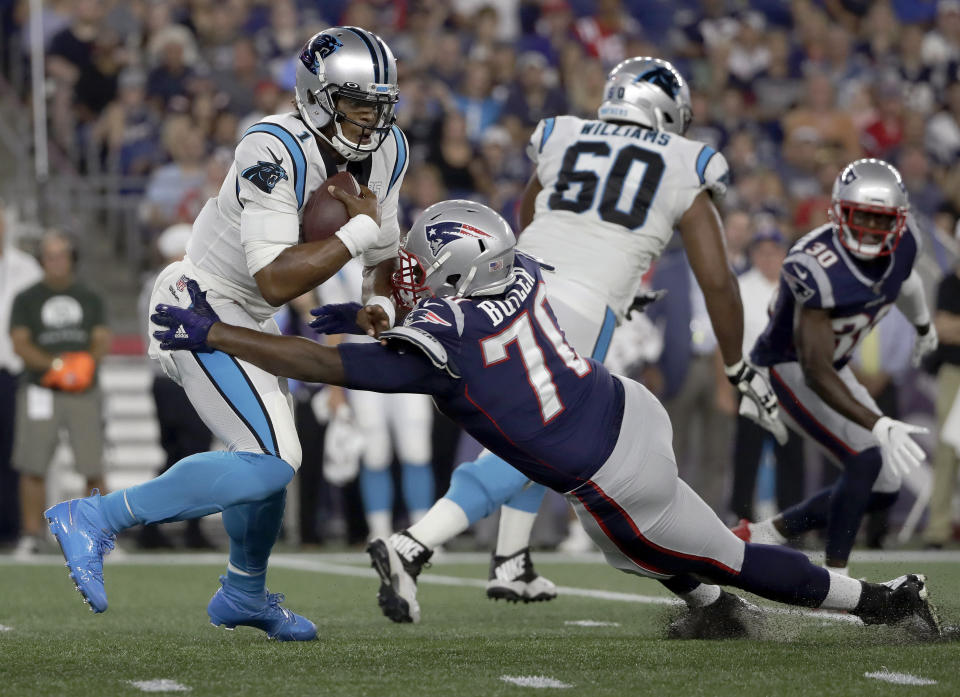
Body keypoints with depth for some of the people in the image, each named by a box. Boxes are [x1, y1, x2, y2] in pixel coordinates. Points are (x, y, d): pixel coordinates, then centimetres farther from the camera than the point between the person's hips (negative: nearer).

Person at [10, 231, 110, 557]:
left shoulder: (90, 298, 13)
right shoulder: (27, 300, 6)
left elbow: (102, 340, 7)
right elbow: (20, 344, -3)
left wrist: (87, 362, -15)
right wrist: (55, 365, -17)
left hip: (84, 392, 1)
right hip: (40, 392, -1)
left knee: (93, 466, -5)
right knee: (33, 466, -4)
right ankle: (31, 535, 3)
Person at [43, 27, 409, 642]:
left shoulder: (386, 152, -2)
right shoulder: (275, 151, -28)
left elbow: (384, 248, 17)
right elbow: (276, 279, -33)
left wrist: (379, 305, -1)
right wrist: (358, 229, -28)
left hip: (247, 316, 10)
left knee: (271, 456, 24)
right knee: (270, 463, -20)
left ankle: (246, 595, 48)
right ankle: (93, 520, -15)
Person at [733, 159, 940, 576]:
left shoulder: (903, 242, -12)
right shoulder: (817, 268, -34)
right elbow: (815, 372, -36)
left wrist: (924, 327, 37)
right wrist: (878, 426, -46)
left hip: (834, 368, 8)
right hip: (789, 370, -8)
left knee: (883, 489, 5)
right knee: (866, 461, -24)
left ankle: (760, 536, 15)